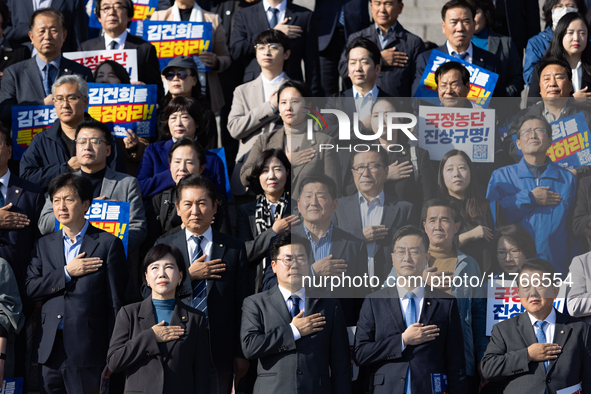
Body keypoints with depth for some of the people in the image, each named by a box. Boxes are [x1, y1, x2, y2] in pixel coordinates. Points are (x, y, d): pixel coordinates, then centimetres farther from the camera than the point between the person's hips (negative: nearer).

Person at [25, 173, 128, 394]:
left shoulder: (108, 244, 2)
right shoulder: (44, 245, 16)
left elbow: (116, 302, -1)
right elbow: (31, 288, 6)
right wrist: (67, 273, -7)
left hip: (87, 350, -4)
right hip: (50, 349, 4)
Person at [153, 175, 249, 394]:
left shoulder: (234, 249, 7)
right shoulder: (163, 246, 8)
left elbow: (241, 306, 5)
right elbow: (149, 294, -1)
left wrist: (241, 354, 2)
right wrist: (189, 276, -10)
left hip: (218, 356, 0)